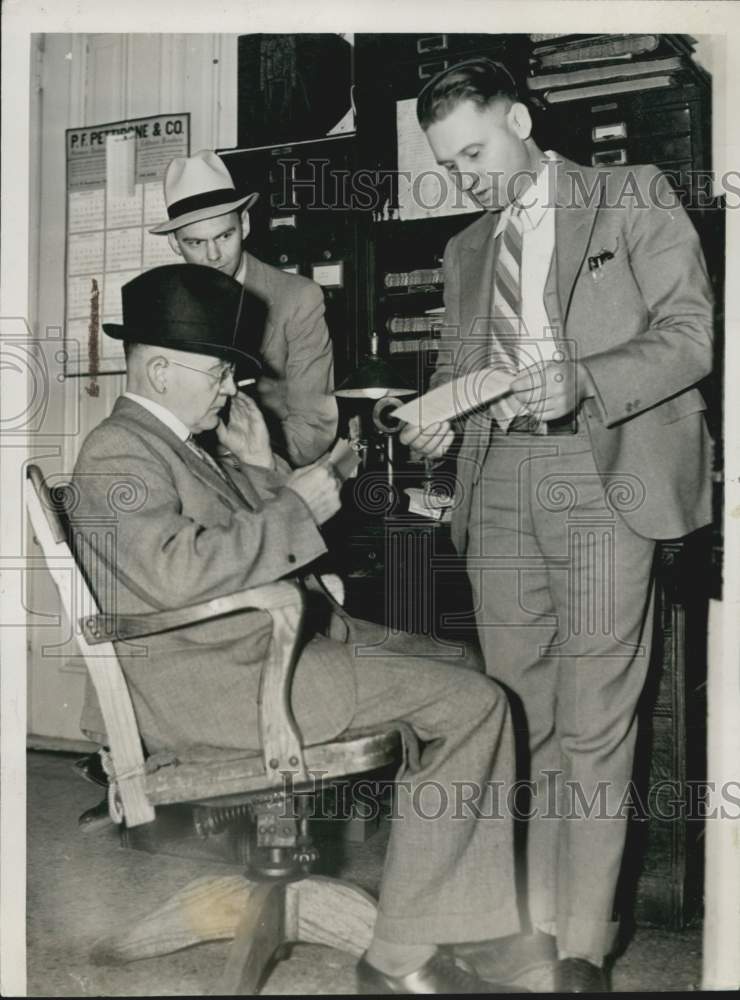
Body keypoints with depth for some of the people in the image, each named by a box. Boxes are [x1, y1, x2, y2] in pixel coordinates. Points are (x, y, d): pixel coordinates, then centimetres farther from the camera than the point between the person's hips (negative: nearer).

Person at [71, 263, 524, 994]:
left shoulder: (175, 443, 18)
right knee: (471, 703, -15)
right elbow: (180, 571, -29)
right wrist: (296, 507, -20)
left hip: (265, 642, 11)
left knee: (458, 666, 13)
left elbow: (245, 548, 24)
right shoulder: (117, 452, -12)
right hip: (218, 680, -11)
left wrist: (261, 471, 9)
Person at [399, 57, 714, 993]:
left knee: (593, 723, -5)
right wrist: (438, 418, 1)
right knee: (519, 713, 6)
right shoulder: (466, 248, 21)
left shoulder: (633, 196, 6)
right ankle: (535, 919, 18)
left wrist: (582, 380, -19)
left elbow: (689, 334, -3)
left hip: (601, 473, -5)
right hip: (499, 478, 5)